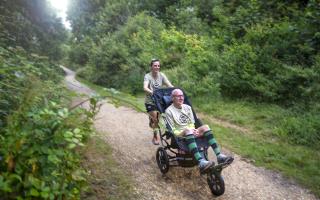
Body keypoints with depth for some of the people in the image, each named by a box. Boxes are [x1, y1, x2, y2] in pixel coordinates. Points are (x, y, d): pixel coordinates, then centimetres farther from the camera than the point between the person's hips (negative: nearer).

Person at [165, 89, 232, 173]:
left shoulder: (187, 107, 11)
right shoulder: (169, 111, -5)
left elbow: (192, 124, 14)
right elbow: (173, 131, -8)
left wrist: (194, 130, -9)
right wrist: (185, 131, -21)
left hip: (190, 134, 6)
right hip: (179, 136, -5)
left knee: (205, 127, -21)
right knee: (188, 130, -38)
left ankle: (219, 156, -28)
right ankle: (201, 162, -54)